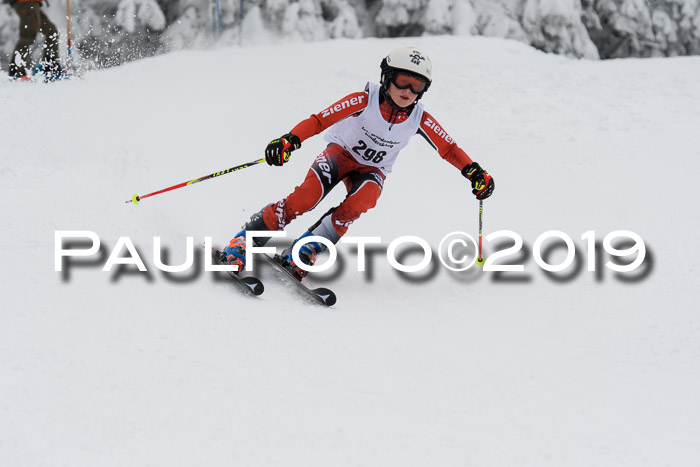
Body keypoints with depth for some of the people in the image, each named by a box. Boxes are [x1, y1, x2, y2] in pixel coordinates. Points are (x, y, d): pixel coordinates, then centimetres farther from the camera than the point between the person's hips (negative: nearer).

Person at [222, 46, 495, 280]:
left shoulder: (419, 120, -12)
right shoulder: (364, 101, -22)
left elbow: (448, 149, -1)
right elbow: (320, 120, -27)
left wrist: (474, 172, -16)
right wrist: (290, 140, -43)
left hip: (372, 170, 3)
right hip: (341, 152, -3)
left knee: (360, 202, -34)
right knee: (306, 197, -31)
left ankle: (306, 249, -24)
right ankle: (246, 238, -19)